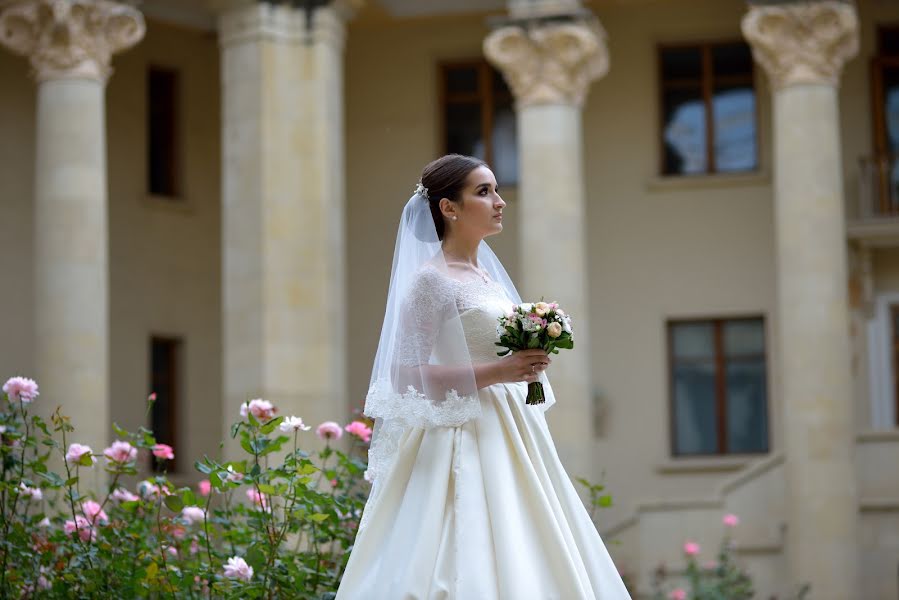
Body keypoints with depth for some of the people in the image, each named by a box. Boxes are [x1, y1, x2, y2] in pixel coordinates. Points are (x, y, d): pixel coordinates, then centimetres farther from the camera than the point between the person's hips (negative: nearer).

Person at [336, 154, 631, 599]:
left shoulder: (488, 273, 15)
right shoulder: (431, 279, -10)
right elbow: (404, 376, -18)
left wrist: (528, 365, 7)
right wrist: (495, 372, -20)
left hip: (509, 442, 8)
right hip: (465, 446, -8)